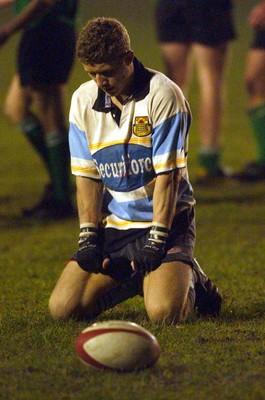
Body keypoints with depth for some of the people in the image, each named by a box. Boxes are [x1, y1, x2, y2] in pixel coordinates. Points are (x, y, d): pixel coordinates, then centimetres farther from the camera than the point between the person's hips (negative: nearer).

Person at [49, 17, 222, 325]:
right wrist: (88, 236, -6)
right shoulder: (83, 100, 2)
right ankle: (135, 280, 17)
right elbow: (87, 175, 4)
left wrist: (156, 240, -18)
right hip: (113, 226, 5)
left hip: (166, 221, -5)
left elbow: (168, 175, -14)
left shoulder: (163, 95, -13)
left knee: (163, 311, -27)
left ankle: (189, 279, 10)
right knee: (63, 307, -9)